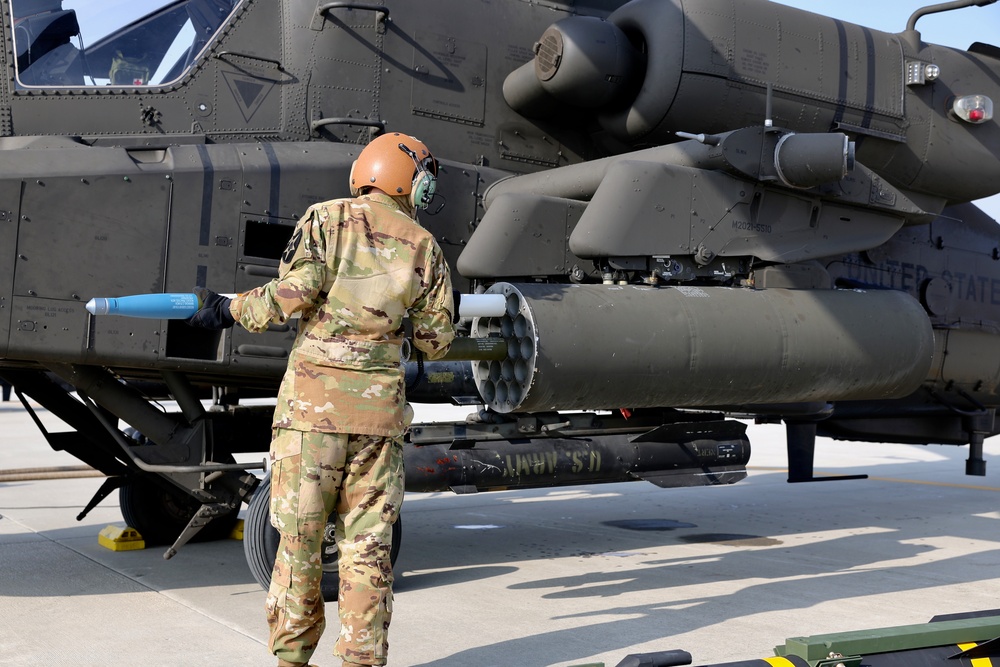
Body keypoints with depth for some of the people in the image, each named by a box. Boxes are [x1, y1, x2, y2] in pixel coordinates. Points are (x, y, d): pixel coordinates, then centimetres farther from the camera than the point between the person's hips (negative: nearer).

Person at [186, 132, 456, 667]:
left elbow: (295, 291, -12)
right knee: (367, 542, 8)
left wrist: (230, 311, 2)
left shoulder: (327, 219, 3)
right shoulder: (424, 246, 9)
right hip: (379, 405, 2)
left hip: (315, 398, -1)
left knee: (300, 533, 7)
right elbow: (436, 341, 11)